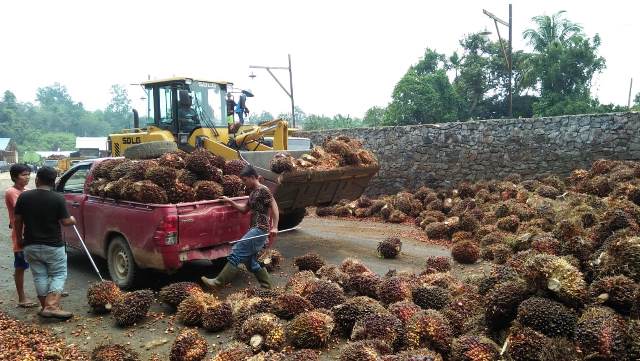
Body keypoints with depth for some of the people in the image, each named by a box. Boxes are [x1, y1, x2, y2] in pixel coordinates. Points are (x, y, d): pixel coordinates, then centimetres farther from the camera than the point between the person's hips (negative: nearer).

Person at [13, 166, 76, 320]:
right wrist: (73, 220, 12)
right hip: (53, 246, -3)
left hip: (31, 246, 3)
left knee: (39, 276, 13)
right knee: (58, 275, 6)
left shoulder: (23, 197, -4)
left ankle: (45, 307, 19)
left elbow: (18, 220, 2)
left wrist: (19, 238, 16)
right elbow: (65, 221, -11)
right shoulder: (58, 198, -13)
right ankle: (51, 307, -8)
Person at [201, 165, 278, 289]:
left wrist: (274, 227, -24)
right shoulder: (253, 193, 19)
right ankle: (267, 286, 19)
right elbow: (245, 209, 28)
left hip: (260, 230, -10)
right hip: (255, 229, 10)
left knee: (236, 252, -13)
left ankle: (218, 282, -12)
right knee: (250, 261, 11)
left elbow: (274, 207, -15)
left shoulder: (263, 190, -8)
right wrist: (230, 202, 19)